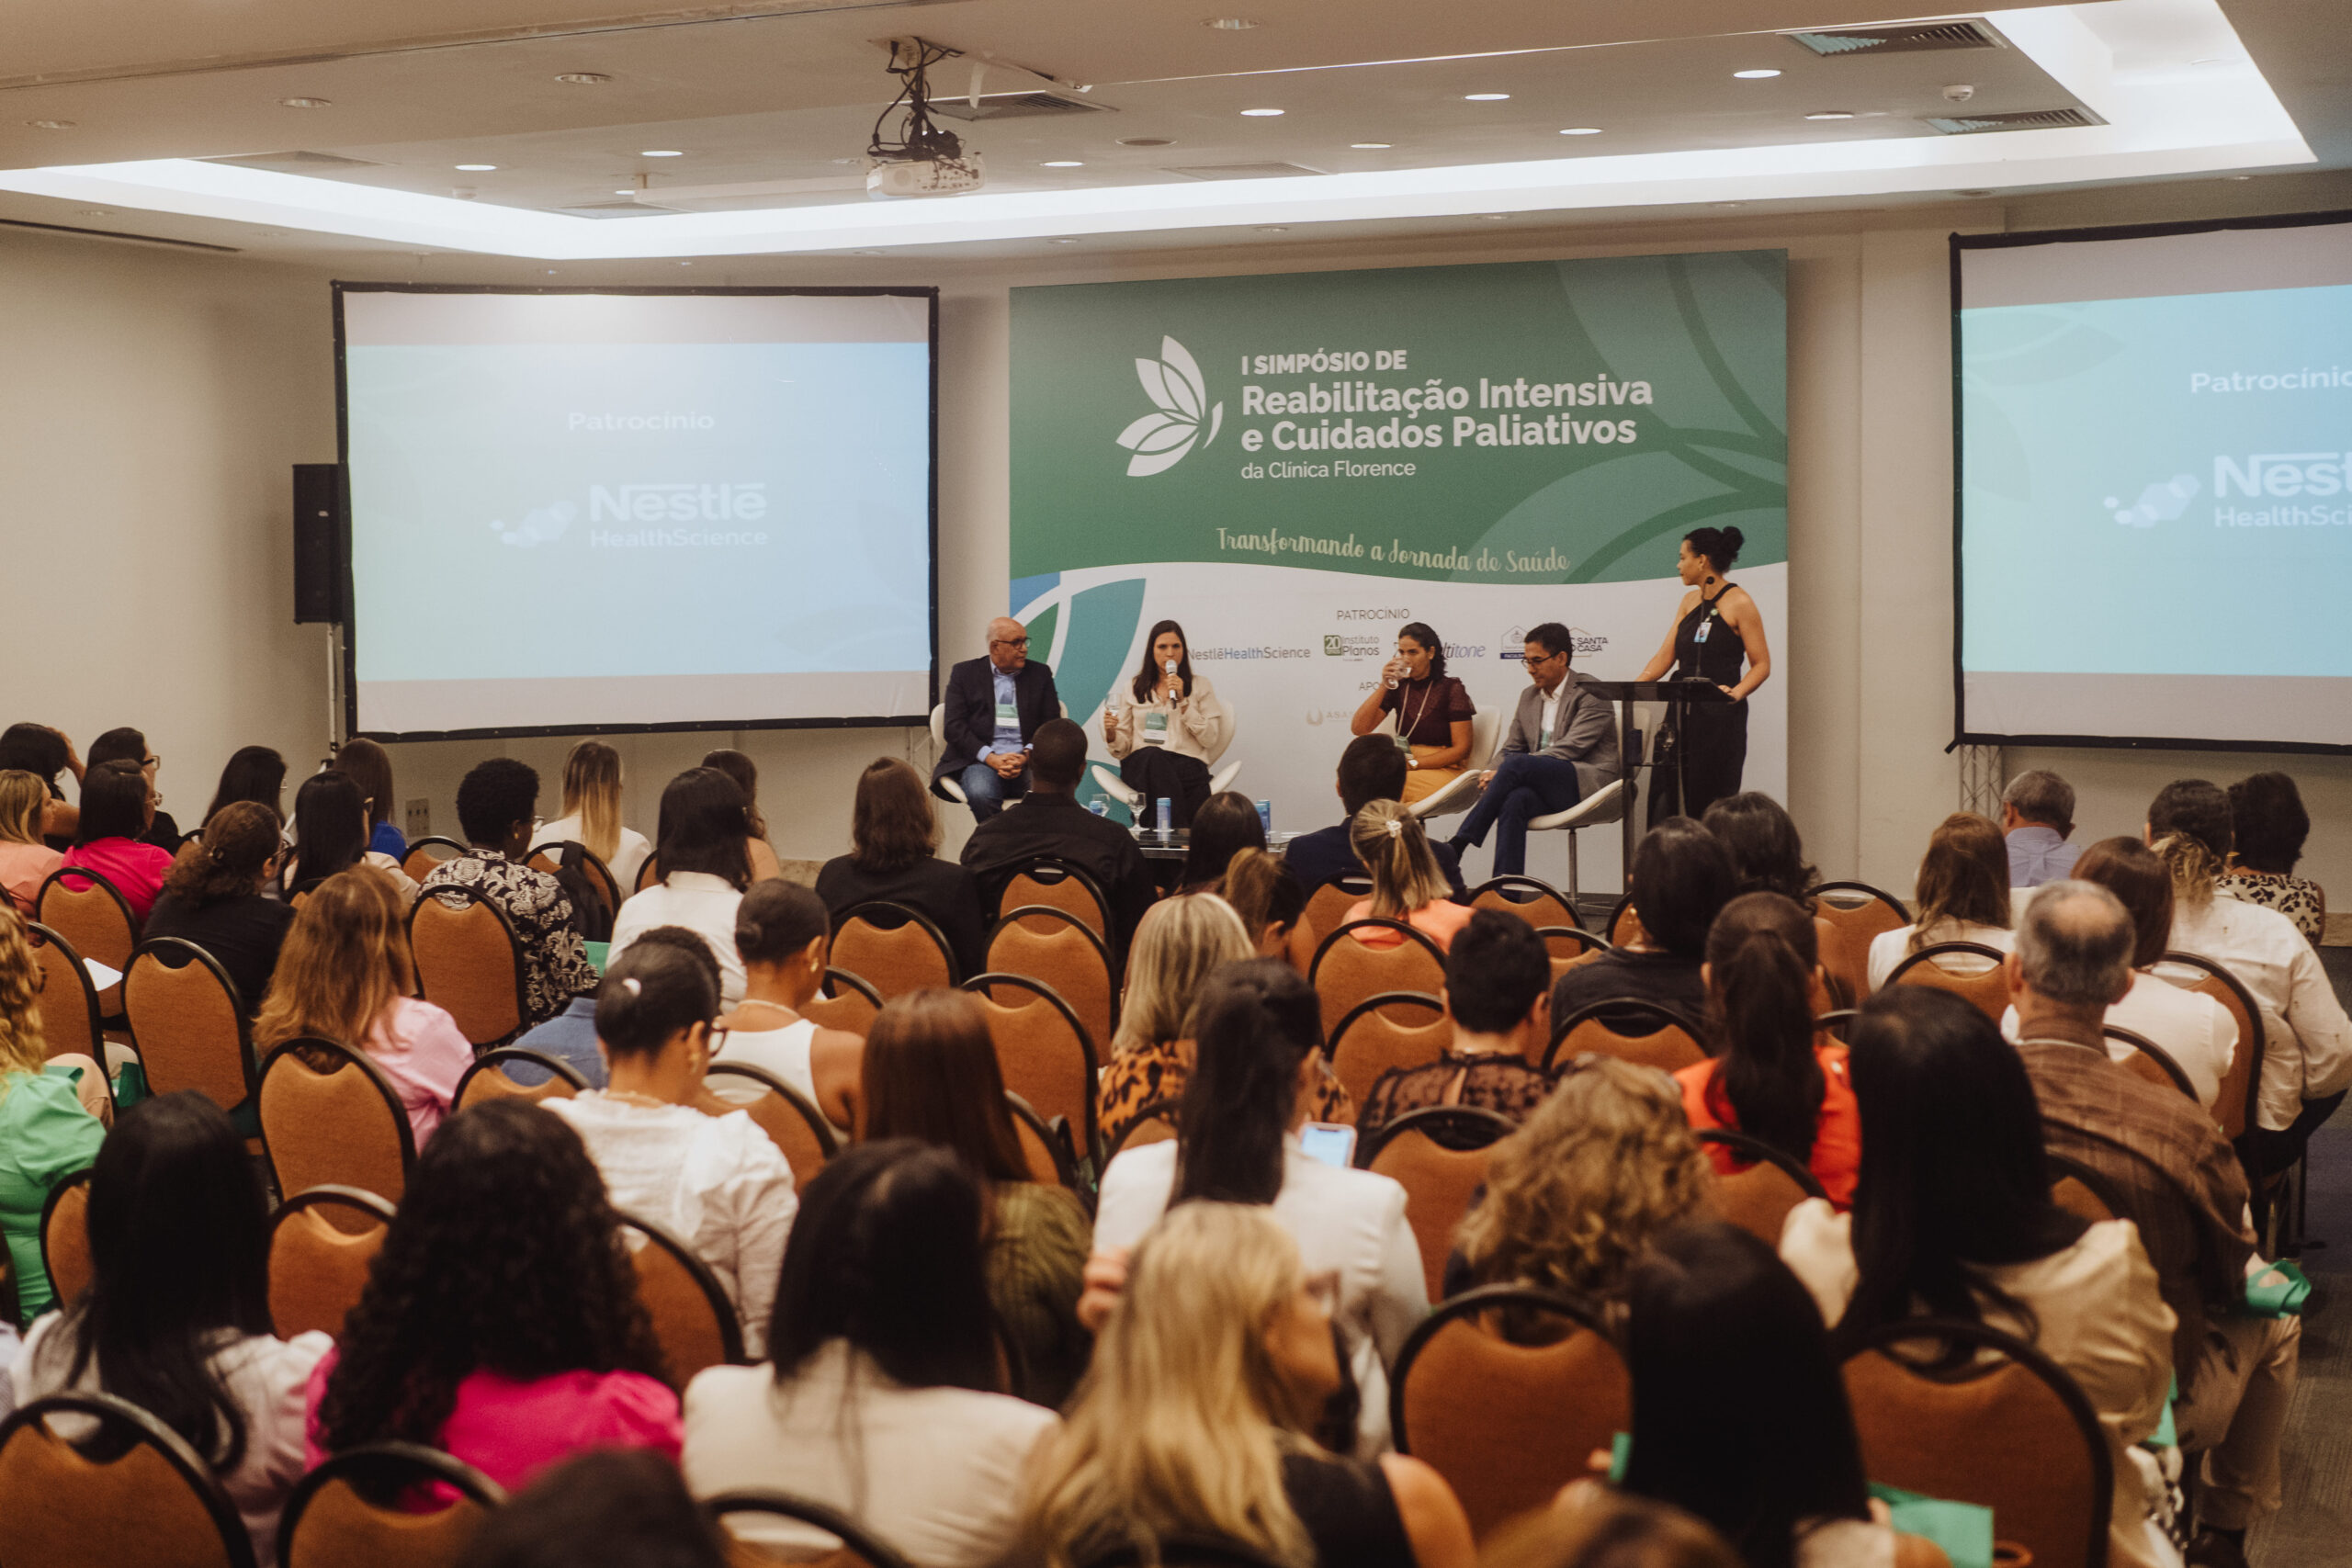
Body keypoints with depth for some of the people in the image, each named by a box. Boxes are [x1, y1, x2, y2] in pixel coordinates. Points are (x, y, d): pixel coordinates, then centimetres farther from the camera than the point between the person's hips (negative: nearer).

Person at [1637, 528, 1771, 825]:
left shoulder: (1739, 604, -5)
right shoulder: (1690, 601, 14)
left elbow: (1761, 664, -7)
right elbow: (1666, 655, 11)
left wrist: (1736, 692, -24)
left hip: (1720, 715, -6)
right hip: (1683, 713, 6)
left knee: (1714, 809, -3)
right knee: (1666, 800, 0)